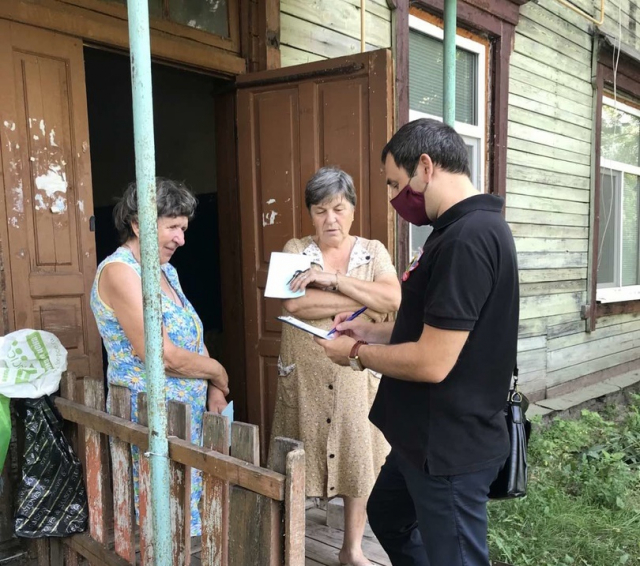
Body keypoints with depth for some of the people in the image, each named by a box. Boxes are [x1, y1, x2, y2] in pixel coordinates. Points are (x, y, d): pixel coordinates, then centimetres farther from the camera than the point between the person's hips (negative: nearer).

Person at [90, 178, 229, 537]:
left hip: (190, 411, 8)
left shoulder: (167, 271, 11)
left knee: (190, 506, 14)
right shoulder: (120, 271, -16)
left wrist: (214, 390, 0)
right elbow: (161, 355, -22)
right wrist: (219, 373, -7)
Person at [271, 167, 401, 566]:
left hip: (359, 377, 1)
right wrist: (361, 302, -16)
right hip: (305, 378, -1)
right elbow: (294, 304, -17)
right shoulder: (295, 250, 0)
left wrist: (333, 280, -20)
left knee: (361, 462, 10)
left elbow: (393, 299, -14)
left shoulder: (373, 251, 3)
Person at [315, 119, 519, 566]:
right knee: (387, 517, 28)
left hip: (450, 447, -10)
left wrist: (357, 353, -12)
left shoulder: (467, 238, -26)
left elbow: (433, 362, -28)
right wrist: (370, 331, 7)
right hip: (428, 437, 10)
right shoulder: (464, 229, 8)